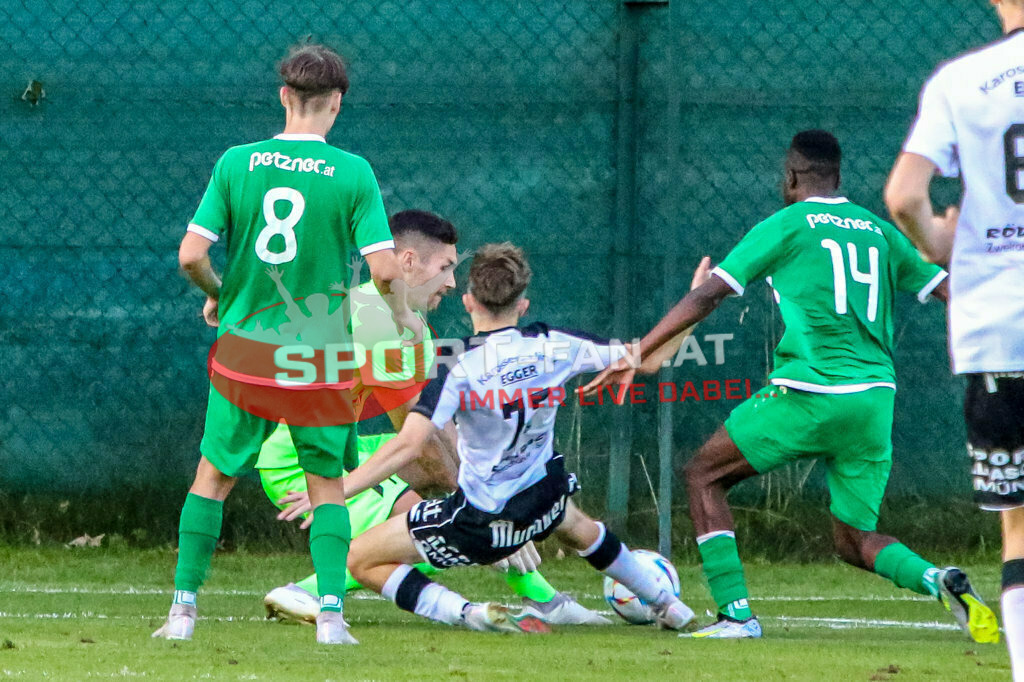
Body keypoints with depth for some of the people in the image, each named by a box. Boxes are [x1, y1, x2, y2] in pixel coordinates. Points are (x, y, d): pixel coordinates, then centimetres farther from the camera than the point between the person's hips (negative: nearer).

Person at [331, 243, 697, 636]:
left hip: (479, 523, -6)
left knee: (360, 560, 3)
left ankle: (467, 614, -14)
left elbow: (407, 446, -29)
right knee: (573, 524, 42)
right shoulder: (554, 347, -9)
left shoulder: (459, 368, -21)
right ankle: (669, 606, 52)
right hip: (544, 506, 6)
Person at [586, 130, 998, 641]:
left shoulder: (786, 226, 2)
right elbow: (951, 293, 18)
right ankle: (937, 579, -16)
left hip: (809, 393, -5)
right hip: (875, 400, 5)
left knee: (705, 475, 12)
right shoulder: (879, 230, 16)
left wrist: (636, 355, 0)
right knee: (856, 541, 14)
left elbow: (707, 297, -2)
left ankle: (735, 614, 1)